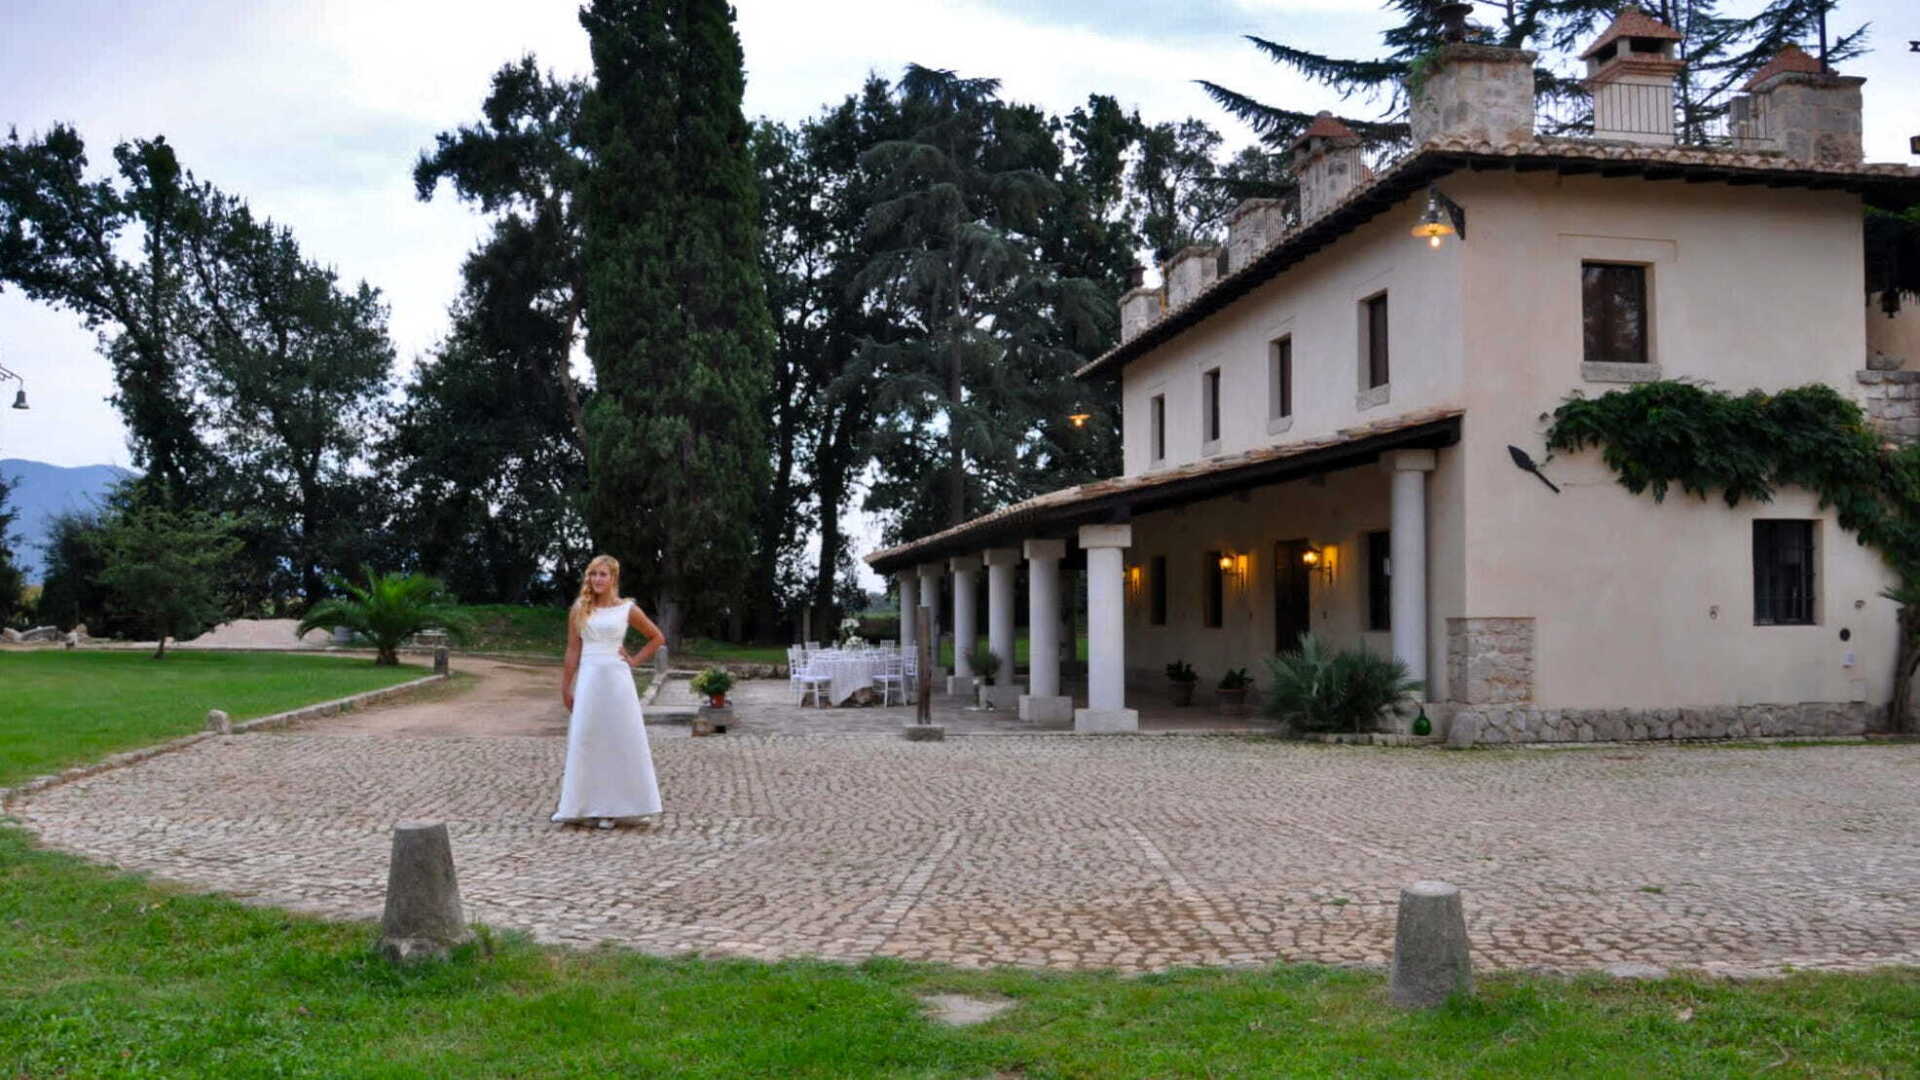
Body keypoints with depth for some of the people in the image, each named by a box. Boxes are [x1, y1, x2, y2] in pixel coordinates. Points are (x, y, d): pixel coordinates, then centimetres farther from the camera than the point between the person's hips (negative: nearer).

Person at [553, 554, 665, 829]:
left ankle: (612, 808, 11)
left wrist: (635, 660, 2)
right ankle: (586, 807, 8)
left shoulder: (627, 609, 3)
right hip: (588, 679, 1)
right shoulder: (579, 609, 6)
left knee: (620, 741, 1)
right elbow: (573, 650, 7)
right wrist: (566, 687, 5)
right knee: (586, 742, 1)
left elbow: (657, 638, 12)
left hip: (617, 678, -1)